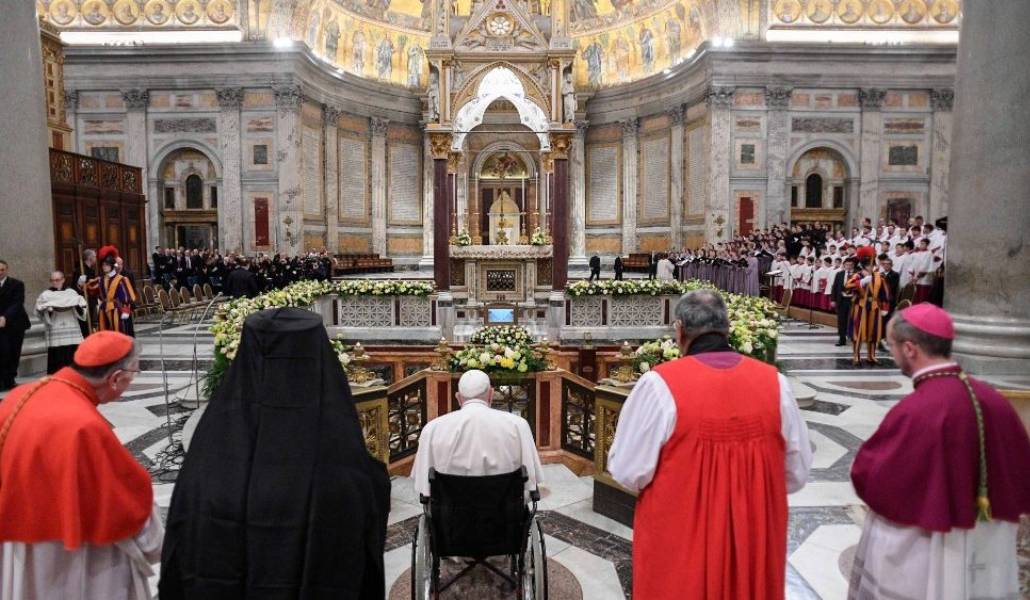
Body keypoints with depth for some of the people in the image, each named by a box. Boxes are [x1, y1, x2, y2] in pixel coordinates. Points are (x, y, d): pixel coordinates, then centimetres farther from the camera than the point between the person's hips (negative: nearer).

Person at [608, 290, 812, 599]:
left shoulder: (659, 384, -20)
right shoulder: (774, 382, -9)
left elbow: (628, 473, -15)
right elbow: (797, 474, 0)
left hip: (679, 545, -2)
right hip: (756, 542, 3)